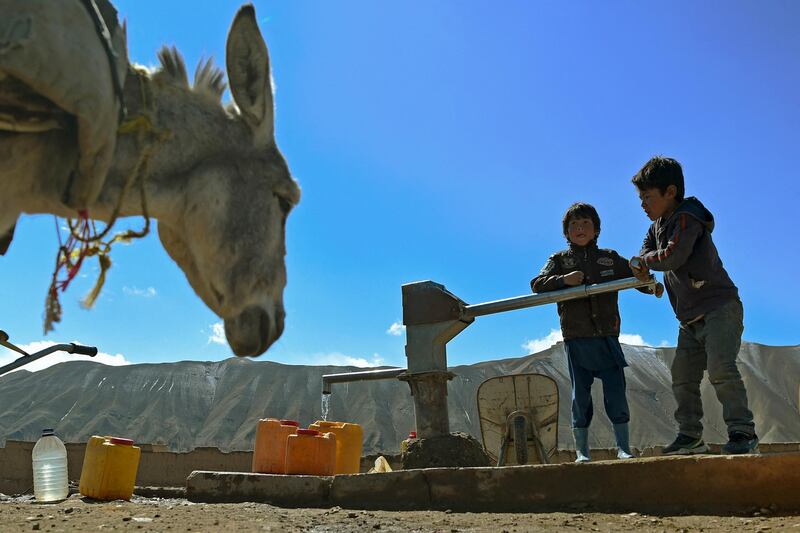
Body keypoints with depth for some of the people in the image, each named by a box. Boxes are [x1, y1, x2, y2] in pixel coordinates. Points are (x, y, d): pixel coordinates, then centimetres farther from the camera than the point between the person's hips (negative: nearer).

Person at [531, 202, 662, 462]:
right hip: (576, 339, -1)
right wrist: (563, 279, -20)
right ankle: (581, 452, 10)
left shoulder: (610, 258, 13)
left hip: (607, 336, 1)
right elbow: (537, 285, -3)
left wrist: (651, 285, -7)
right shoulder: (560, 260, 7)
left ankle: (623, 448, 11)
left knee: (616, 392, 1)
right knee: (580, 395, 4)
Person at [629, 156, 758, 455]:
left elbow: (672, 257, -25)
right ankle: (691, 436, 15)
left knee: (720, 368, -21)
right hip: (691, 319, 10)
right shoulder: (658, 226, 15)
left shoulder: (687, 218, -14)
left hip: (719, 307, -10)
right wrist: (643, 268, 0)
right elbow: (645, 254, 24)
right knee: (682, 376, 8)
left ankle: (743, 432, -13)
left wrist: (646, 260, -6)